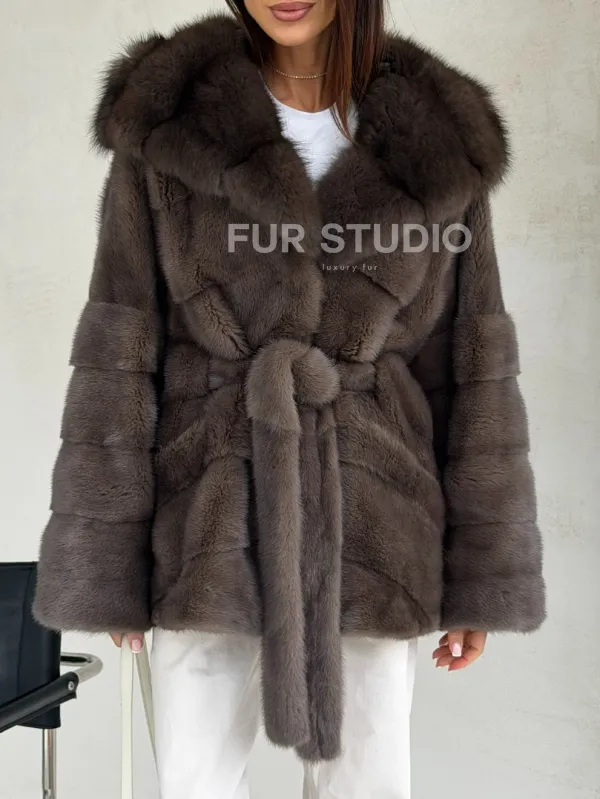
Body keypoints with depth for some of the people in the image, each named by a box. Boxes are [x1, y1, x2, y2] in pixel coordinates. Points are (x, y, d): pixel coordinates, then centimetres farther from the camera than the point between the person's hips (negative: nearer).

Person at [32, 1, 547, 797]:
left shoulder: (438, 142, 2)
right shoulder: (164, 127, -1)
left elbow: (476, 364, 2)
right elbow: (118, 355, -3)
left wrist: (483, 573, 1)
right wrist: (102, 562, -4)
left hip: (371, 518, 1)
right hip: (213, 520, 0)